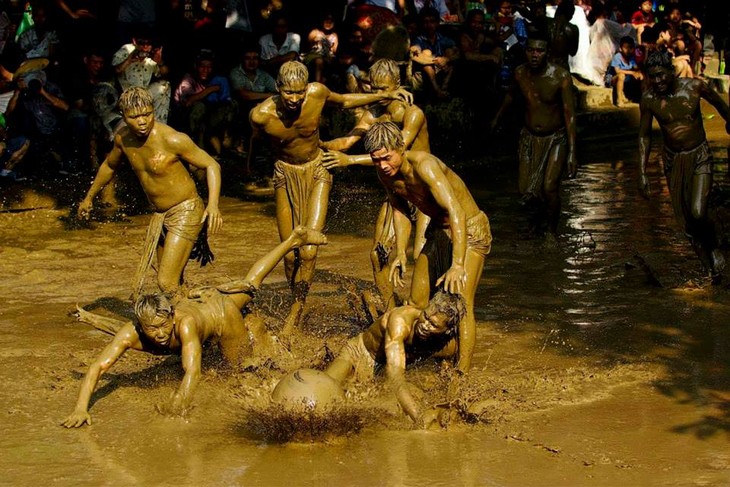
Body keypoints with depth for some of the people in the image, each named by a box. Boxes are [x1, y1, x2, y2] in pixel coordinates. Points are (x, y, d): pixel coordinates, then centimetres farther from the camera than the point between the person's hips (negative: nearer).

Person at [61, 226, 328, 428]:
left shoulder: (184, 323, -49)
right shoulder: (131, 334, -39)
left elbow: (193, 372, -57)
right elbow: (97, 368, -43)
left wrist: (177, 411, -66)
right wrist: (81, 408, -57)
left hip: (220, 311, -4)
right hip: (191, 302, 4)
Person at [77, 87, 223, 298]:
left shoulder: (171, 139, -24)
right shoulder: (123, 138, -4)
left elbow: (211, 165, -18)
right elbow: (109, 166, 18)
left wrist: (213, 204, -32)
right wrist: (89, 197, 29)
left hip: (185, 211, -7)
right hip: (160, 214, 7)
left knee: (167, 283, -18)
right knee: (173, 281, 16)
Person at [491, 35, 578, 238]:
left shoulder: (561, 76, -23)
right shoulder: (520, 73, -9)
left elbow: (569, 114, -23)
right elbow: (511, 95, 15)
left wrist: (572, 153, -28)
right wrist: (497, 117, 30)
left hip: (555, 139, -4)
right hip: (530, 137, 4)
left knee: (550, 188, -14)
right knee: (526, 189, 3)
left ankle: (552, 230, 11)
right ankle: (543, 207, 39)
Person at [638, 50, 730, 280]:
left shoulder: (694, 87, -17)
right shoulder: (648, 99, -12)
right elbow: (644, 136, 1)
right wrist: (642, 173, -3)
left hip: (700, 157, -2)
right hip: (673, 160, 2)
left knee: (698, 213, -18)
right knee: (685, 219, 7)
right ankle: (710, 265, 26)